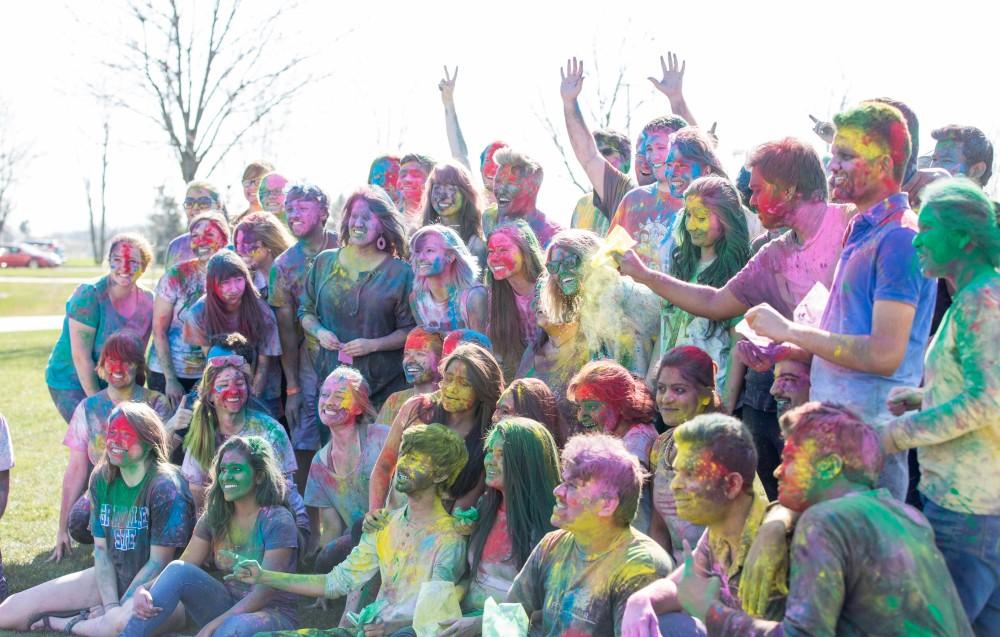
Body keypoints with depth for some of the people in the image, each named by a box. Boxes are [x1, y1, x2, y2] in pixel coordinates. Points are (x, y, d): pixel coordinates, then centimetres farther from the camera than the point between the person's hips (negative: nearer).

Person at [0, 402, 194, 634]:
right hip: (111, 578, 6)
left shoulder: (165, 486, -18)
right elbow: (101, 548, 2)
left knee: (128, 622, -43)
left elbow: (159, 562, -16)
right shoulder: (101, 478, 2)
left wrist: (119, 608, -15)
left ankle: (67, 624, -13)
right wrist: (111, 605, -11)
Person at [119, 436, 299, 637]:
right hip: (226, 610, 5)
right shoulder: (214, 518, 5)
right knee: (178, 570, -20)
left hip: (272, 614, -5)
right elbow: (181, 568, 0)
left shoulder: (277, 520, -12)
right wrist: (144, 589, -22)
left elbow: (264, 592, -18)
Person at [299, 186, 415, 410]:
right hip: (330, 377, 2)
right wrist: (319, 332, -4)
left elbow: (409, 330, -2)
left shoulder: (399, 272, -2)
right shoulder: (324, 262, 8)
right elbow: (306, 311, 16)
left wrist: (373, 344, -15)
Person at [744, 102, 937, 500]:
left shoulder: (898, 238, -16)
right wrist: (800, 352, 6)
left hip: (869, 431, -9)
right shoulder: (862, 232, 15)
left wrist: (790, 331, -17)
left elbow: (884, 354, -22)